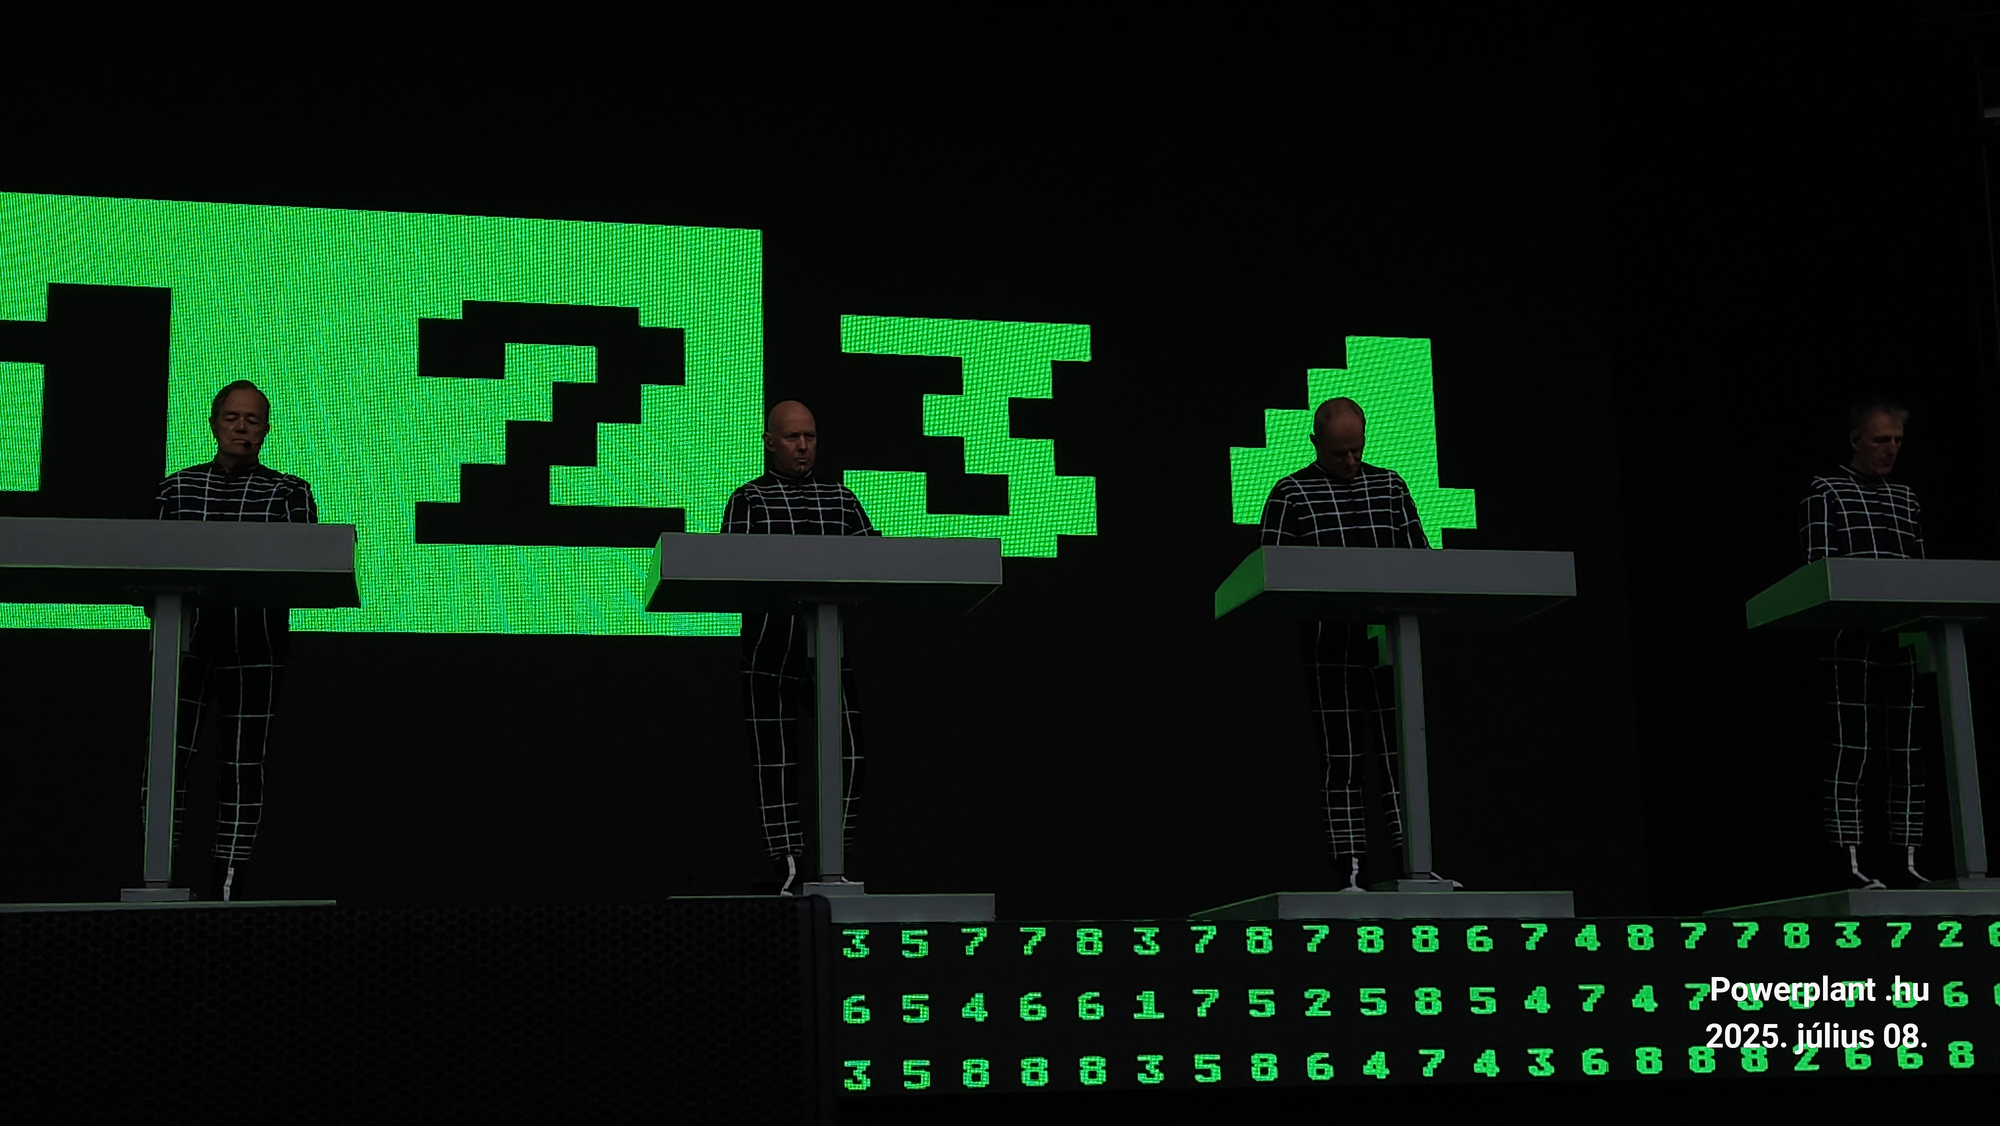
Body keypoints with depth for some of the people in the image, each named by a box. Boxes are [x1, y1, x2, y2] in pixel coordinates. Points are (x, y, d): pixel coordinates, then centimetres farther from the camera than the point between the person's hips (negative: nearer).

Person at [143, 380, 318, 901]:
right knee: (168, 748, -11)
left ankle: (226, 875, 7)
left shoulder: (290, 492, 8)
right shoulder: (178, 488, 13)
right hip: (187, 637, 1)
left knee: (244, 760, 0)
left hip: (256, 641, 0)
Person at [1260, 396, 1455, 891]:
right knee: (1342, 760, -1)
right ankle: (1351, 873, 0)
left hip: (1388, 641, 3)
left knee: (1401, 753, 2)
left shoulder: (1389, 485, 14)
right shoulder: (1291, 494, 4)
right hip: (1330, 645, -3)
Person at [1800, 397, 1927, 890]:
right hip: (1852, 640, -6)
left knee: (1908, 751, 3)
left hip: (1903, 639, 6)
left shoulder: (1906, 499, 21)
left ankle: (1907, 859, 6)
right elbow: (1819, 567, -5)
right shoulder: (1825, 491, 3)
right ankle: (1850, 862, -7)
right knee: (1850, 750, -7)